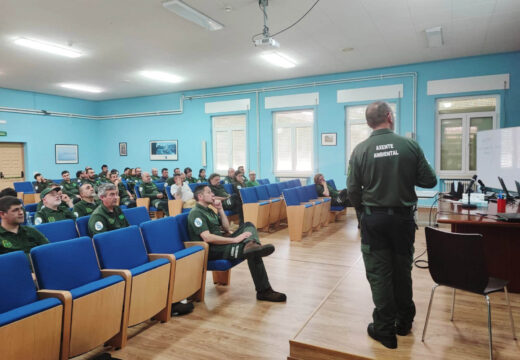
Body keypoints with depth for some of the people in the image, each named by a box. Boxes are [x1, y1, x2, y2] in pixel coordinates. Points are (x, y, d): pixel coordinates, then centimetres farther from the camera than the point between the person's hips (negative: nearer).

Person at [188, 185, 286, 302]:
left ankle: (251, 244, -35)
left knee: (248, 226, -2)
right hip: (211, 250, -10)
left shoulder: (209, 210, 23)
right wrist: (234, 239, -24)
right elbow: (207, 238, -24)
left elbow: (226, 228, 20)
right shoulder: (196, 213, -10)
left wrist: (220, 209, 7)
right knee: (253, 253, -25)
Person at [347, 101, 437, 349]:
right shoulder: (410, 146, -8)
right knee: (402, 271, 17)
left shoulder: (361, 150, -9)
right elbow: (429, 181, -3)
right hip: (403, 217, 2)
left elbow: (353, 191, -7)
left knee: (379, 274, 7)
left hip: (374, 219, -1)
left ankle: (385, 330, 16)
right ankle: (404, 322, 34)